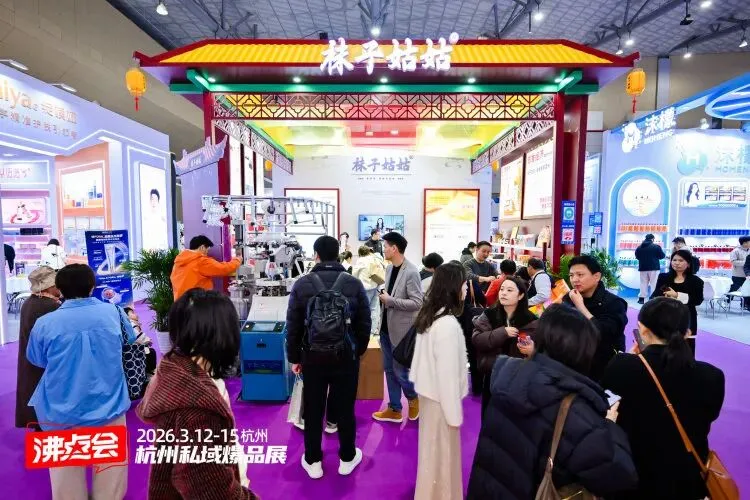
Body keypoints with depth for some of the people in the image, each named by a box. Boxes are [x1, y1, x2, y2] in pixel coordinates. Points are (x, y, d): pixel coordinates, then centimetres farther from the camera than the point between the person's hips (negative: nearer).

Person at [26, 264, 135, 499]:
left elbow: (36, 360, 7)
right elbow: (131, 338, 12)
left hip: (61, 414, 0)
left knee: (66, 476, 18)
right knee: (110, 469, 16)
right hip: (108, 408, 0)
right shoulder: (113, 312, -9)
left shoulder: (45, 323, -12)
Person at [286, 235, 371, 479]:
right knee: (345, 408, 14)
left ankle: (313, 461, 30)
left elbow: (293, 326, -2)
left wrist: (294, 357, 10)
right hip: (346, 356, 0)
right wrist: (358, 351, 14)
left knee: (313, 410, 15)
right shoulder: (354, 284, -7)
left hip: (313, 356, 0)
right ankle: (347, 458, 31)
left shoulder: (302, 284, -7)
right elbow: (364, 324, -2)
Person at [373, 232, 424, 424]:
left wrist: (390, 300, -19)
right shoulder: (389, 268, 7)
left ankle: (413, 397, 32)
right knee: (389, 370, 15)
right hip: (386, 327, 8)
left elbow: (417, 303, -20)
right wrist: (383, 296, -2)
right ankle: (394, 409, 29)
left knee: (400, 370, 4)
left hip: (401, 329, -8)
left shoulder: (411, 272, -18)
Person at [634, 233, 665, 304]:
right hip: (654, 267, -4)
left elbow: (637, 257, 11)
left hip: (643, 267, 4)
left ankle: (641, 298, 8)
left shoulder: (639, 247, 3)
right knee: (654, 283, 0)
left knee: (643, 283, 9)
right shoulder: (656, 247, -8)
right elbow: (662, 256, -2)